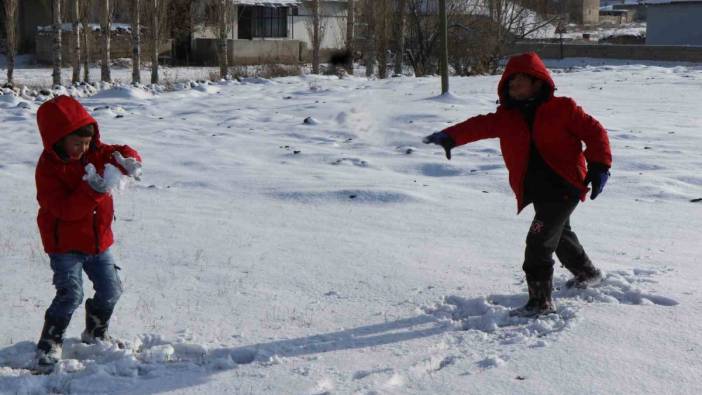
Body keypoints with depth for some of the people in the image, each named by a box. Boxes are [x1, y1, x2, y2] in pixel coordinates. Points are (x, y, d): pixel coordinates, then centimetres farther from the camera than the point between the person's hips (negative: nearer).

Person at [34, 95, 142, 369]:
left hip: (98, 240, 6)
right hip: (64, 245, -6)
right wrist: (93, 190, -41)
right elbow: (66, 209, -28)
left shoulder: (94, 152, -2)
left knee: (110, 290, 10)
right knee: (70, 295, -17)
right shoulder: (48, 168, -20)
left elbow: (122, 152, 0)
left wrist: (128, 161, -25)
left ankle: (95, 333, 34)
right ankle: (49, 344, 0)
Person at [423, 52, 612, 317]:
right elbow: (480, 126, -9)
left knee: (539, 241, -16)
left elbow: (594, 131, -3)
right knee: (559, 234, 27)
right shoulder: (506, 117, 6)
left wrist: (599, 167, -11)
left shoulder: (561, 108, -6)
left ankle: (541, 301, -9)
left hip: (564, 187, -7)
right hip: (536, 192, 7)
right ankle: (587, 273, 53)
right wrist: (450, 136, -25)